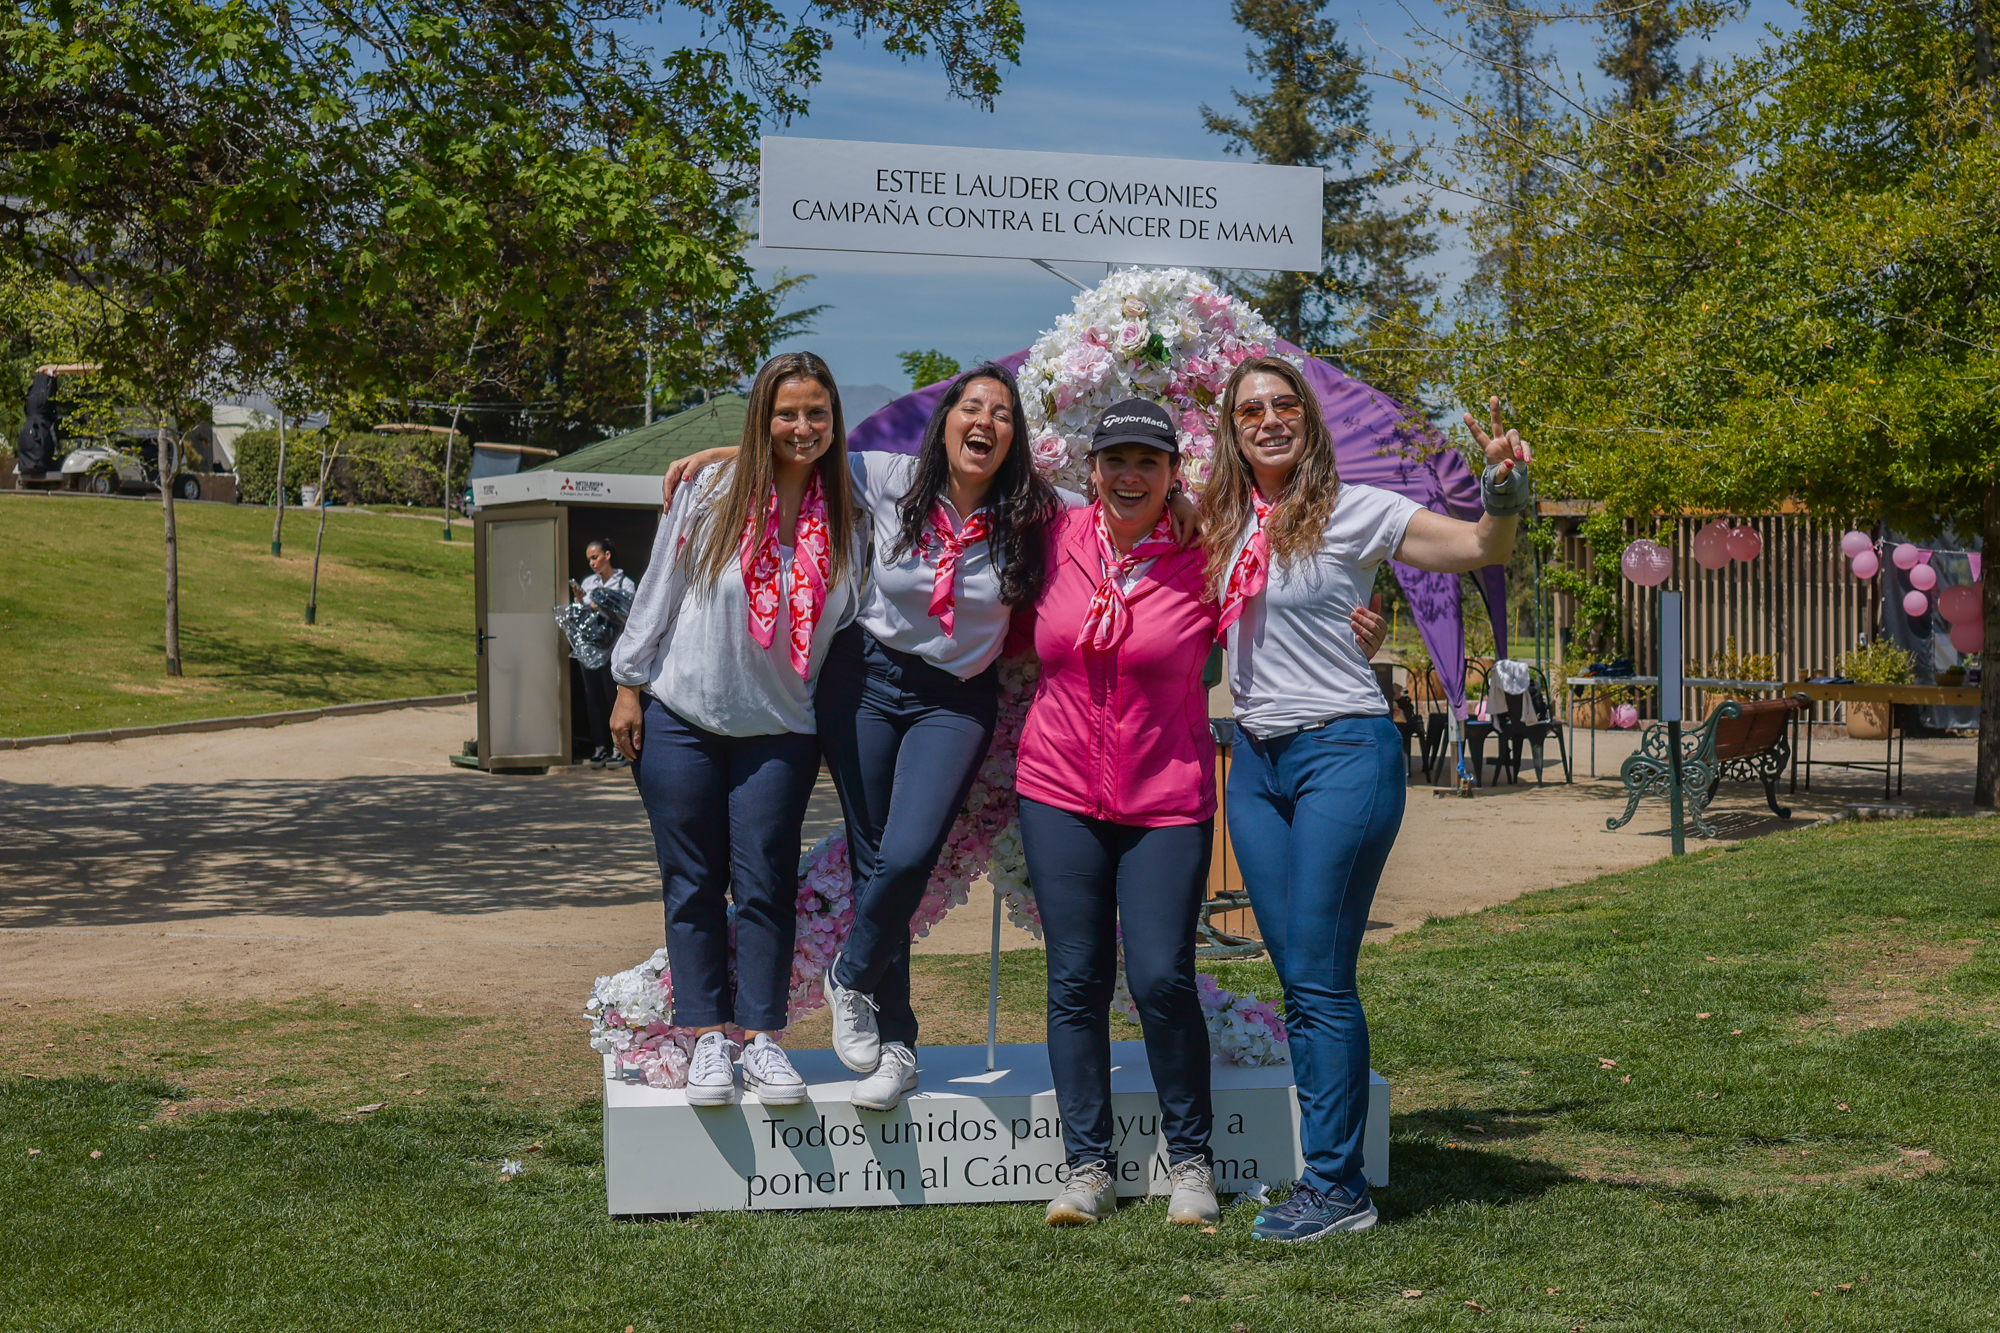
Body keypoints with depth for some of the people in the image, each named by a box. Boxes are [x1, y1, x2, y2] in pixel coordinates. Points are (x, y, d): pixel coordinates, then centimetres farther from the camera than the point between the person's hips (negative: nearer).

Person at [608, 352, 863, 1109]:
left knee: (766, 883, -1)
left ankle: (761, 1036, 9)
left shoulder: (845, 515, 1)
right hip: (680, 719, -1)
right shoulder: (711, 493, -5)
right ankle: (707, 1036, 13)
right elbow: (659, 590, 1)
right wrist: (629, 687, 0)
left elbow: (849, 621, 10)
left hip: (780, 732, 1)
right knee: (694, 882, 4)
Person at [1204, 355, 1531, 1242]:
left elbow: (1482, 549, -9)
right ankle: (1329, 1171, 16)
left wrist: (1504, 485, -28)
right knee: (1297, 984, 8)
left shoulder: (1352, 512, -5)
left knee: (1321, 979, -6)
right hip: (1255, 760, 6)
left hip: (1342, 752, -6)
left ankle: (1336, 1187, 2)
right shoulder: (1226, 523, 11)